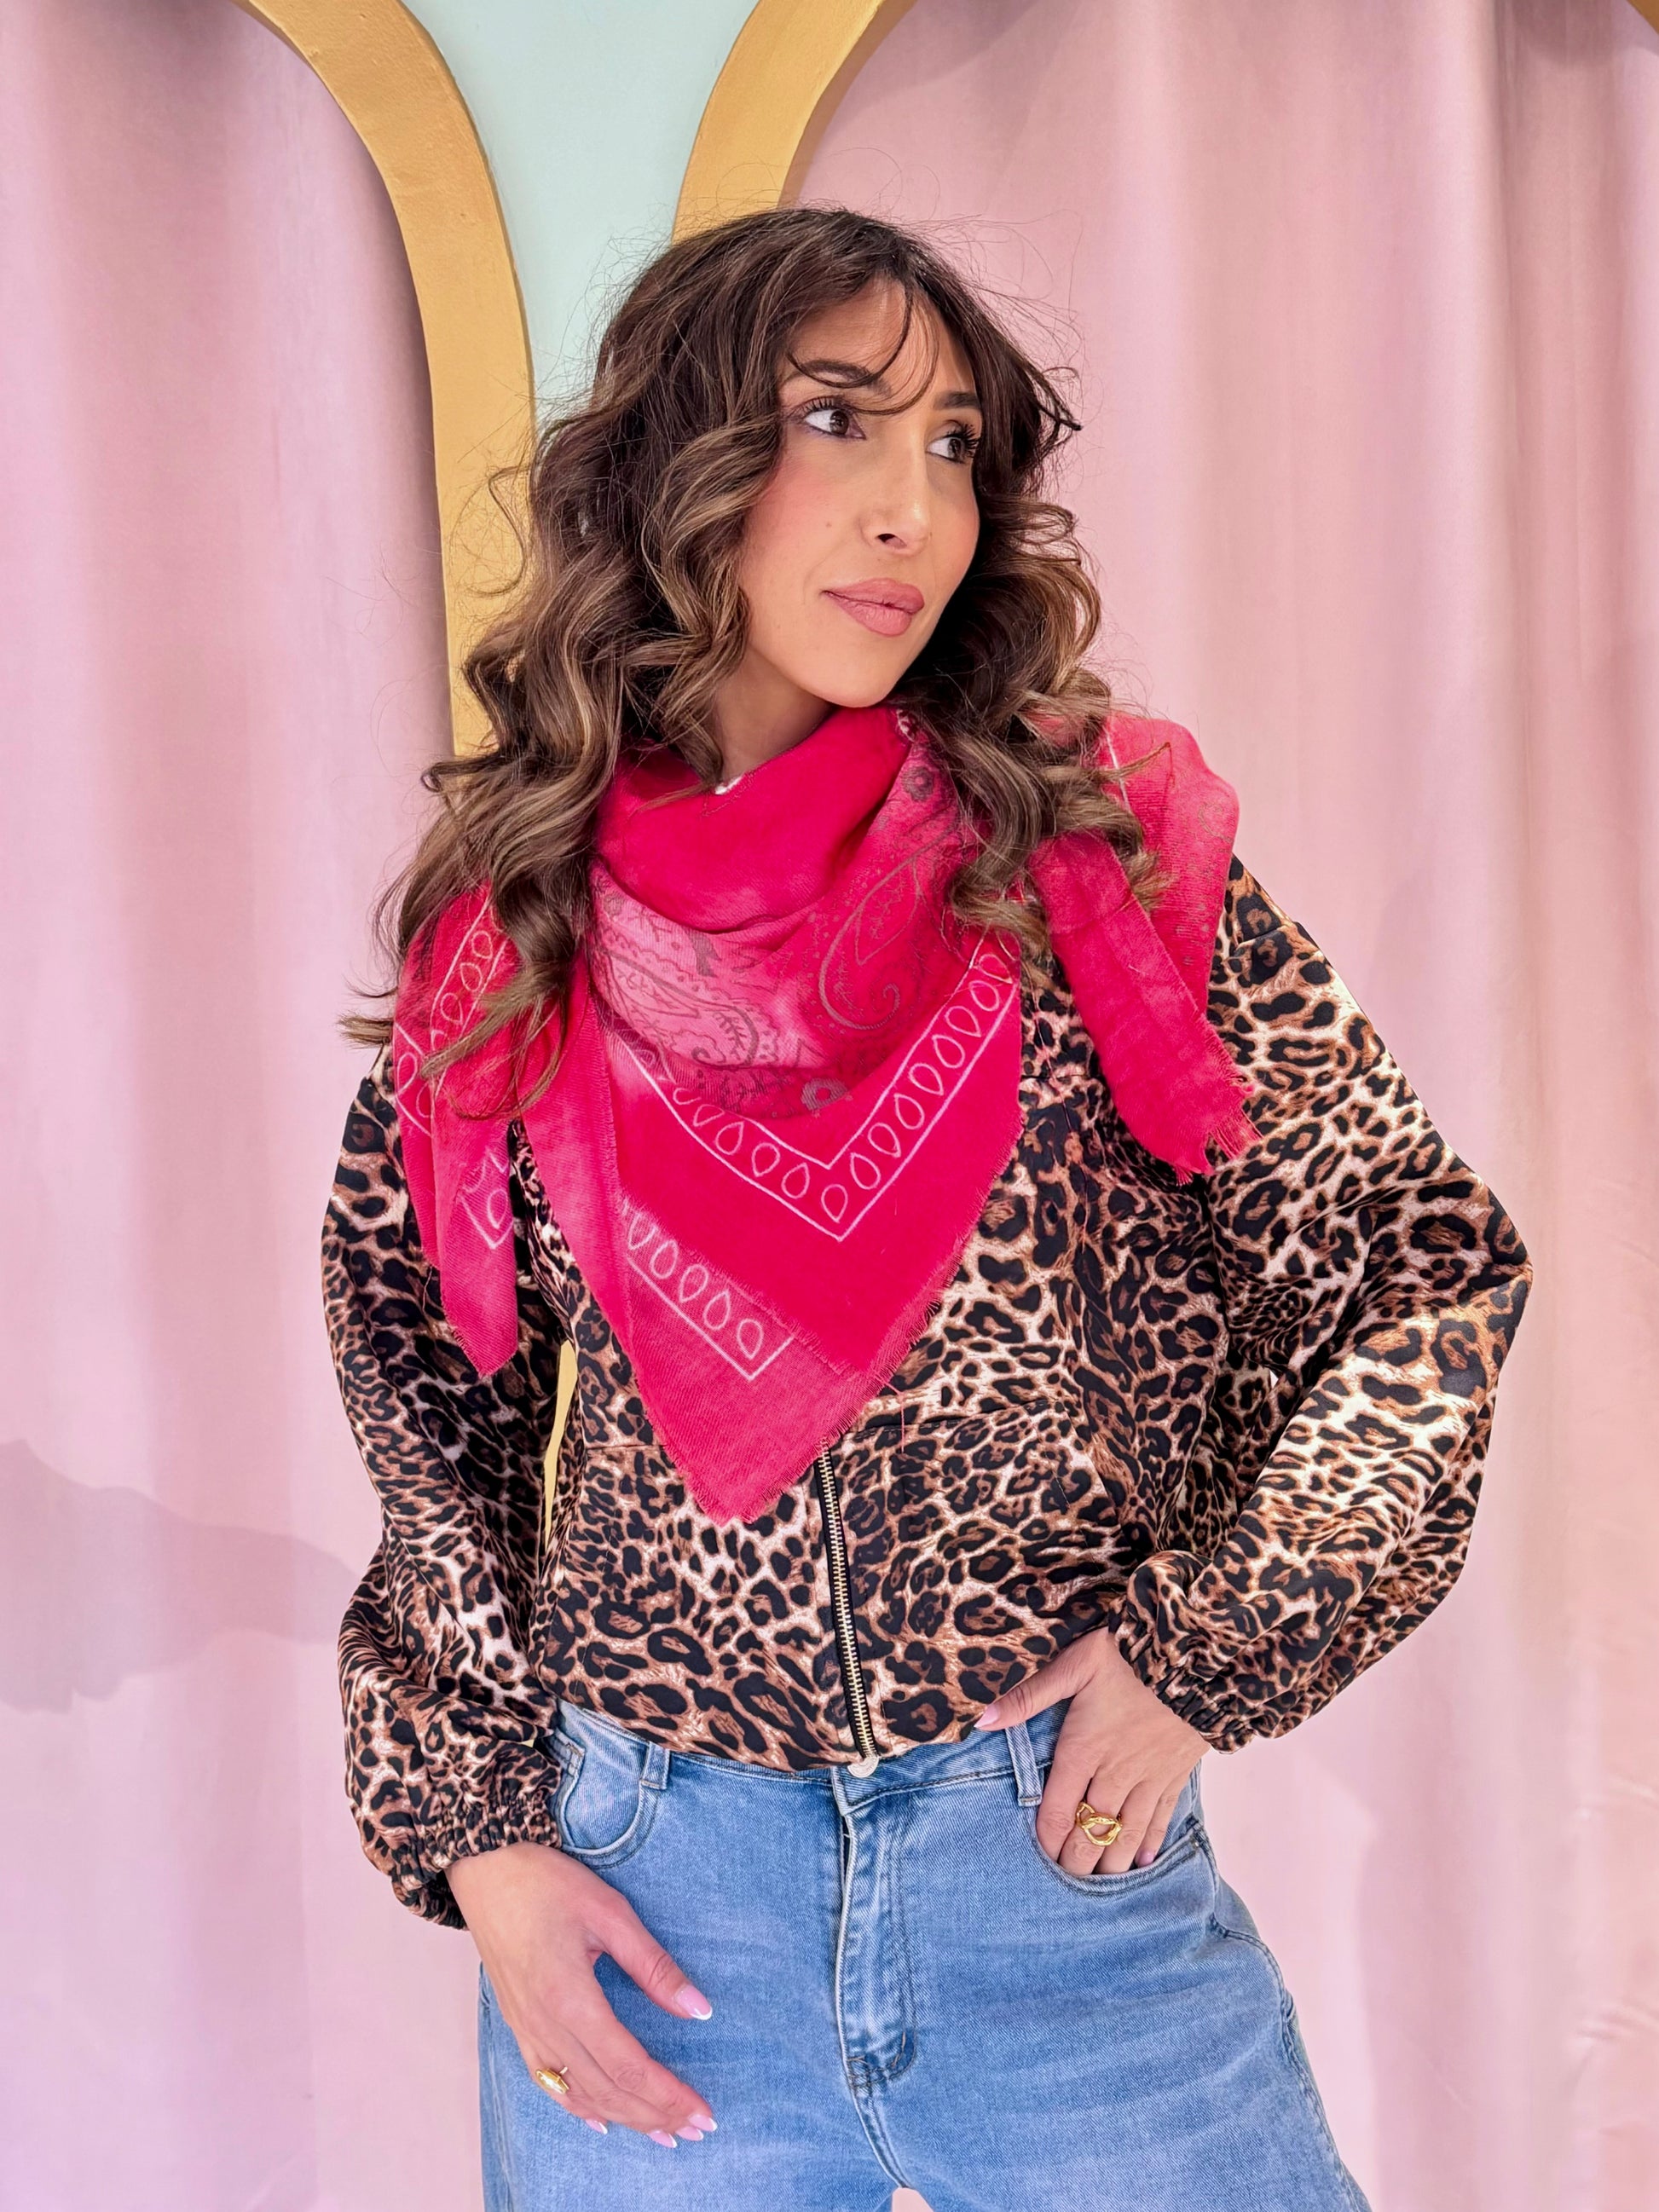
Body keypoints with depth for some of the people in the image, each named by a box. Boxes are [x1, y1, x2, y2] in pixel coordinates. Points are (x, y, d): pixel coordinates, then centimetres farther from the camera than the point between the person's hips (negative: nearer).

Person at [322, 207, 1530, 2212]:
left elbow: (1426, 1264, -1)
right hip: (644, 1897, 1)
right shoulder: (510, 929, -1)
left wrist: (1210, 1650, -5)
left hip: (1065, 1853, 0)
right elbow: (424, 1400, 7)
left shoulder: (1101, 854, -5)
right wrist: (482, 1830, 1)